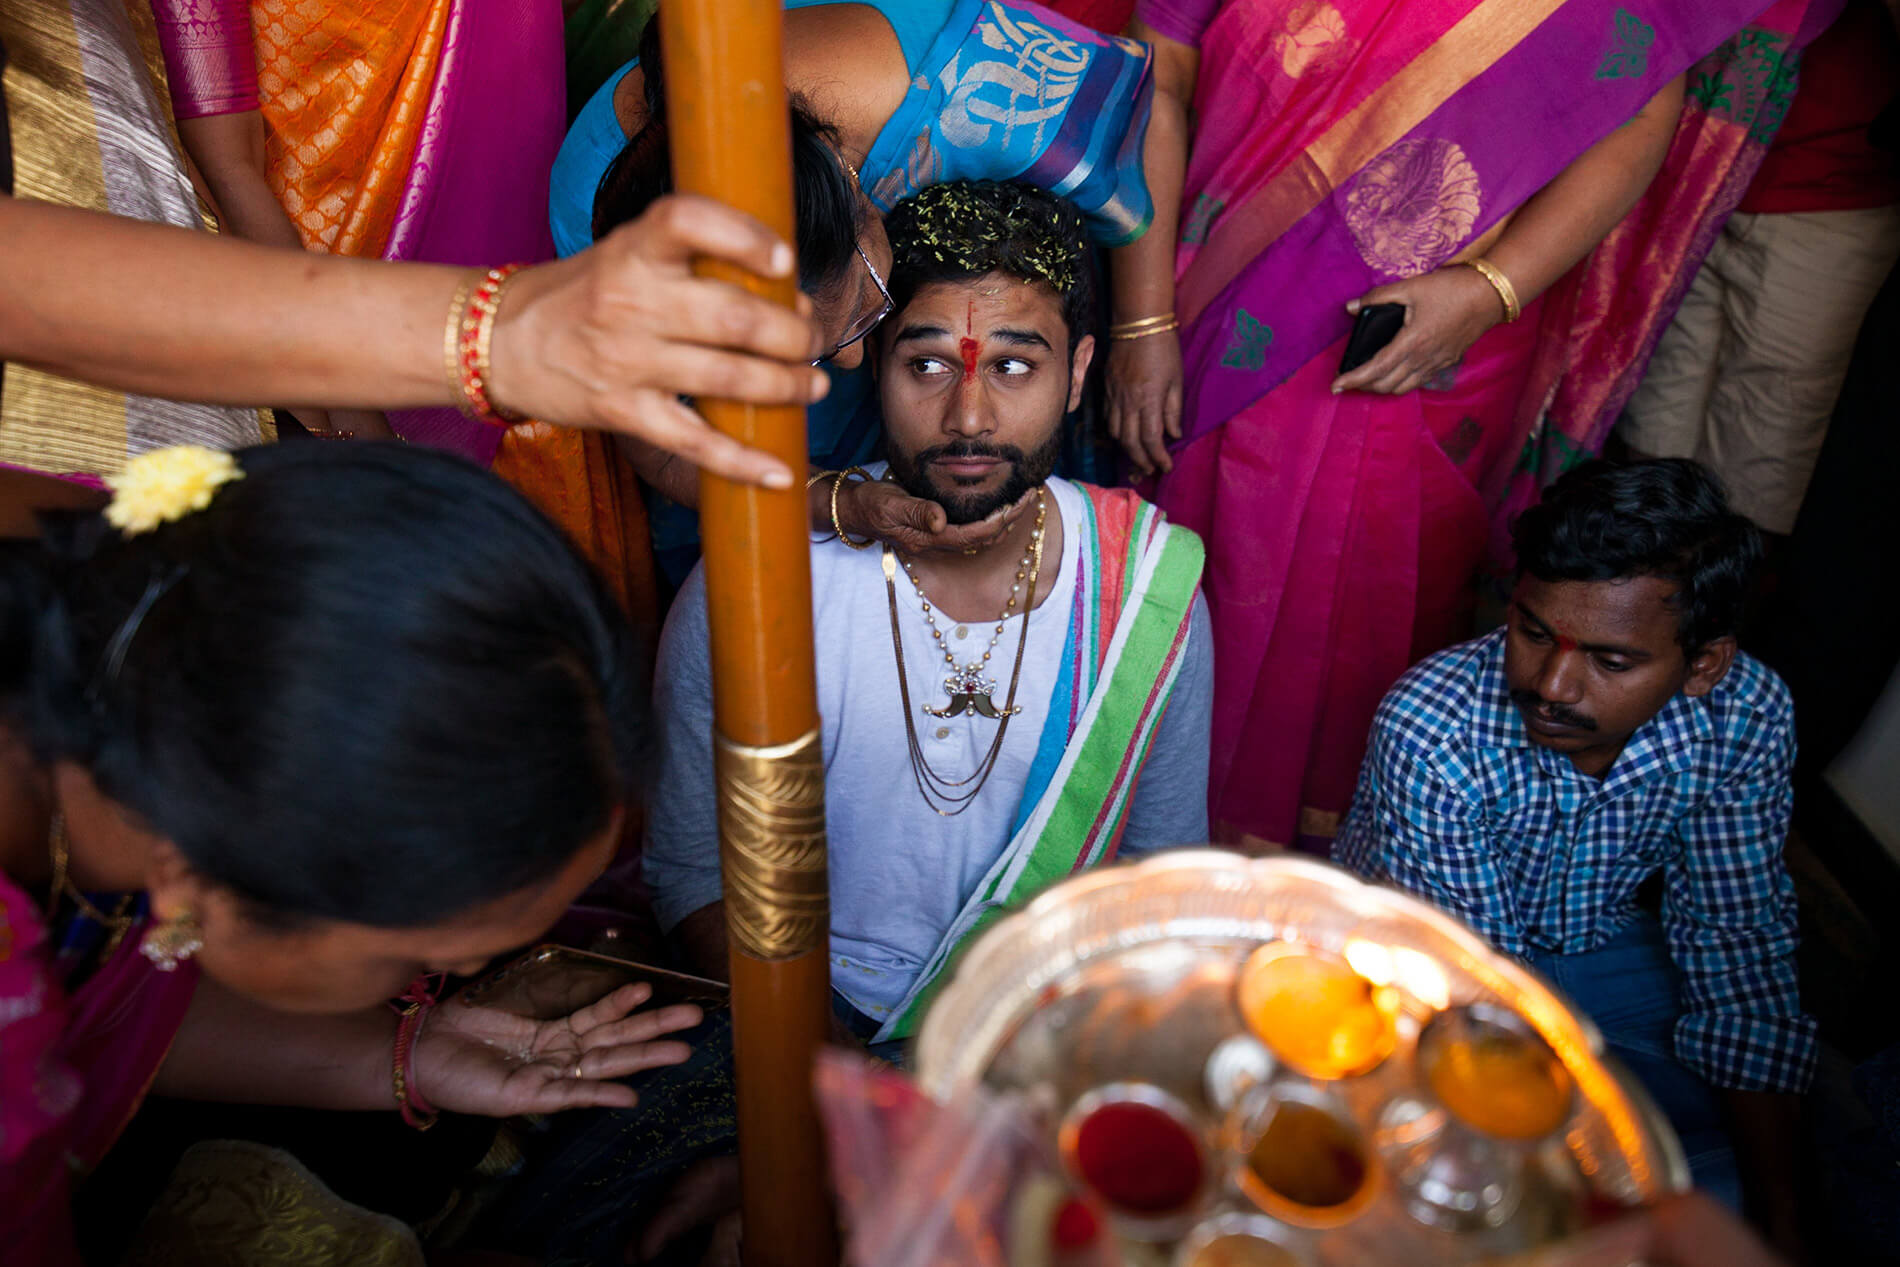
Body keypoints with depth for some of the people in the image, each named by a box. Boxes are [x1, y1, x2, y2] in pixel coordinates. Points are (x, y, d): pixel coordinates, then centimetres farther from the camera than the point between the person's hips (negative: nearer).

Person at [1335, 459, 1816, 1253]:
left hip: (1598, 948, 4)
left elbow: (1737, 947, -11)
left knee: (1709, 1180, -14)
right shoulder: (1429, 734, -34)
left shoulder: (1745, 716, -21)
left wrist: (1779, 1217, -14)